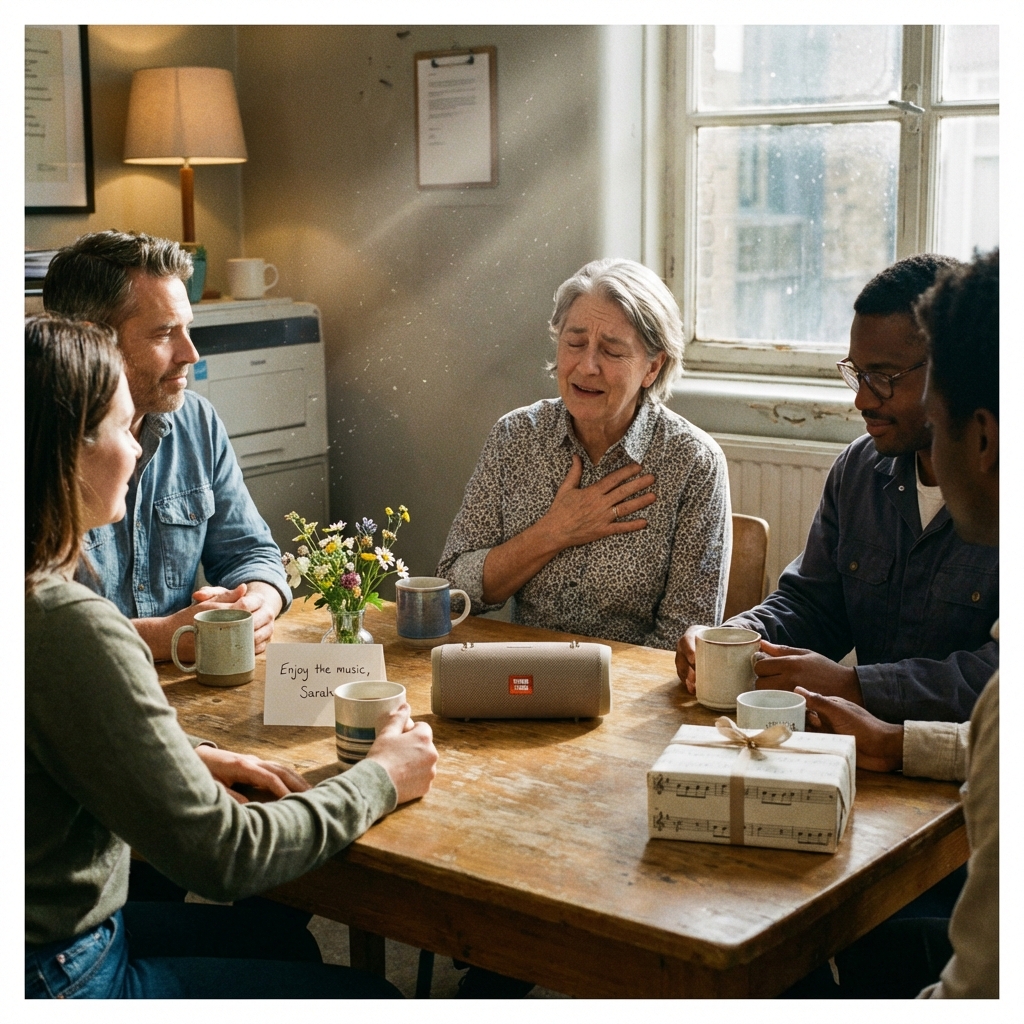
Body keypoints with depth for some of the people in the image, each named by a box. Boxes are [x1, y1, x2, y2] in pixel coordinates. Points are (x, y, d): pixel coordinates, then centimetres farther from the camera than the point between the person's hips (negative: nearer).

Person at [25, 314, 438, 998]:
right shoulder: (69, 628, -29)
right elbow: (223, 856, -23)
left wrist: (187, 762, 3)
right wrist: (381, 779, -9)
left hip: (64, 933, 9)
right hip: (59, 979, -9)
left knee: (274, 931, 27)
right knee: (366, 994, 7)